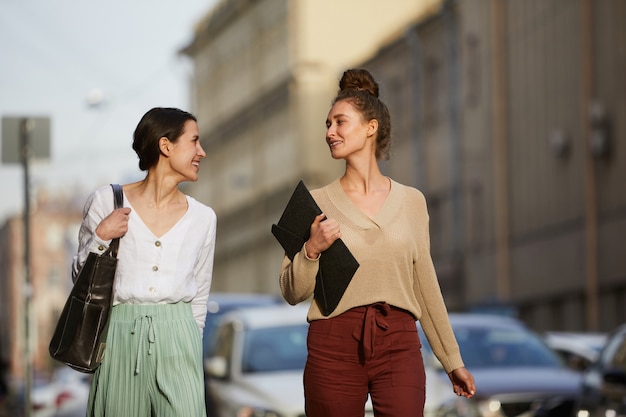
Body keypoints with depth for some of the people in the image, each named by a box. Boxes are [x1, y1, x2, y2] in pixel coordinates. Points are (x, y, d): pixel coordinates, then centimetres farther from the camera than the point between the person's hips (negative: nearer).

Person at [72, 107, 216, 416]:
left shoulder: (203, 218, 6)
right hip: (120, 336, -1)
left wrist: (189, 344, 12)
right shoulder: (106, 202, -1)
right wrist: (100, 238, -10)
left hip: (178, 337, 2)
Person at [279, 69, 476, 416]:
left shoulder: (411, 201, 8)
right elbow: (292, 293, 4)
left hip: (399, 347, 0)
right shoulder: (316, 203, 5)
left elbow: (425, 286, 12)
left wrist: (452, 360, 13)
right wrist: (312, 250, -14)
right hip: (334, 345, 0)